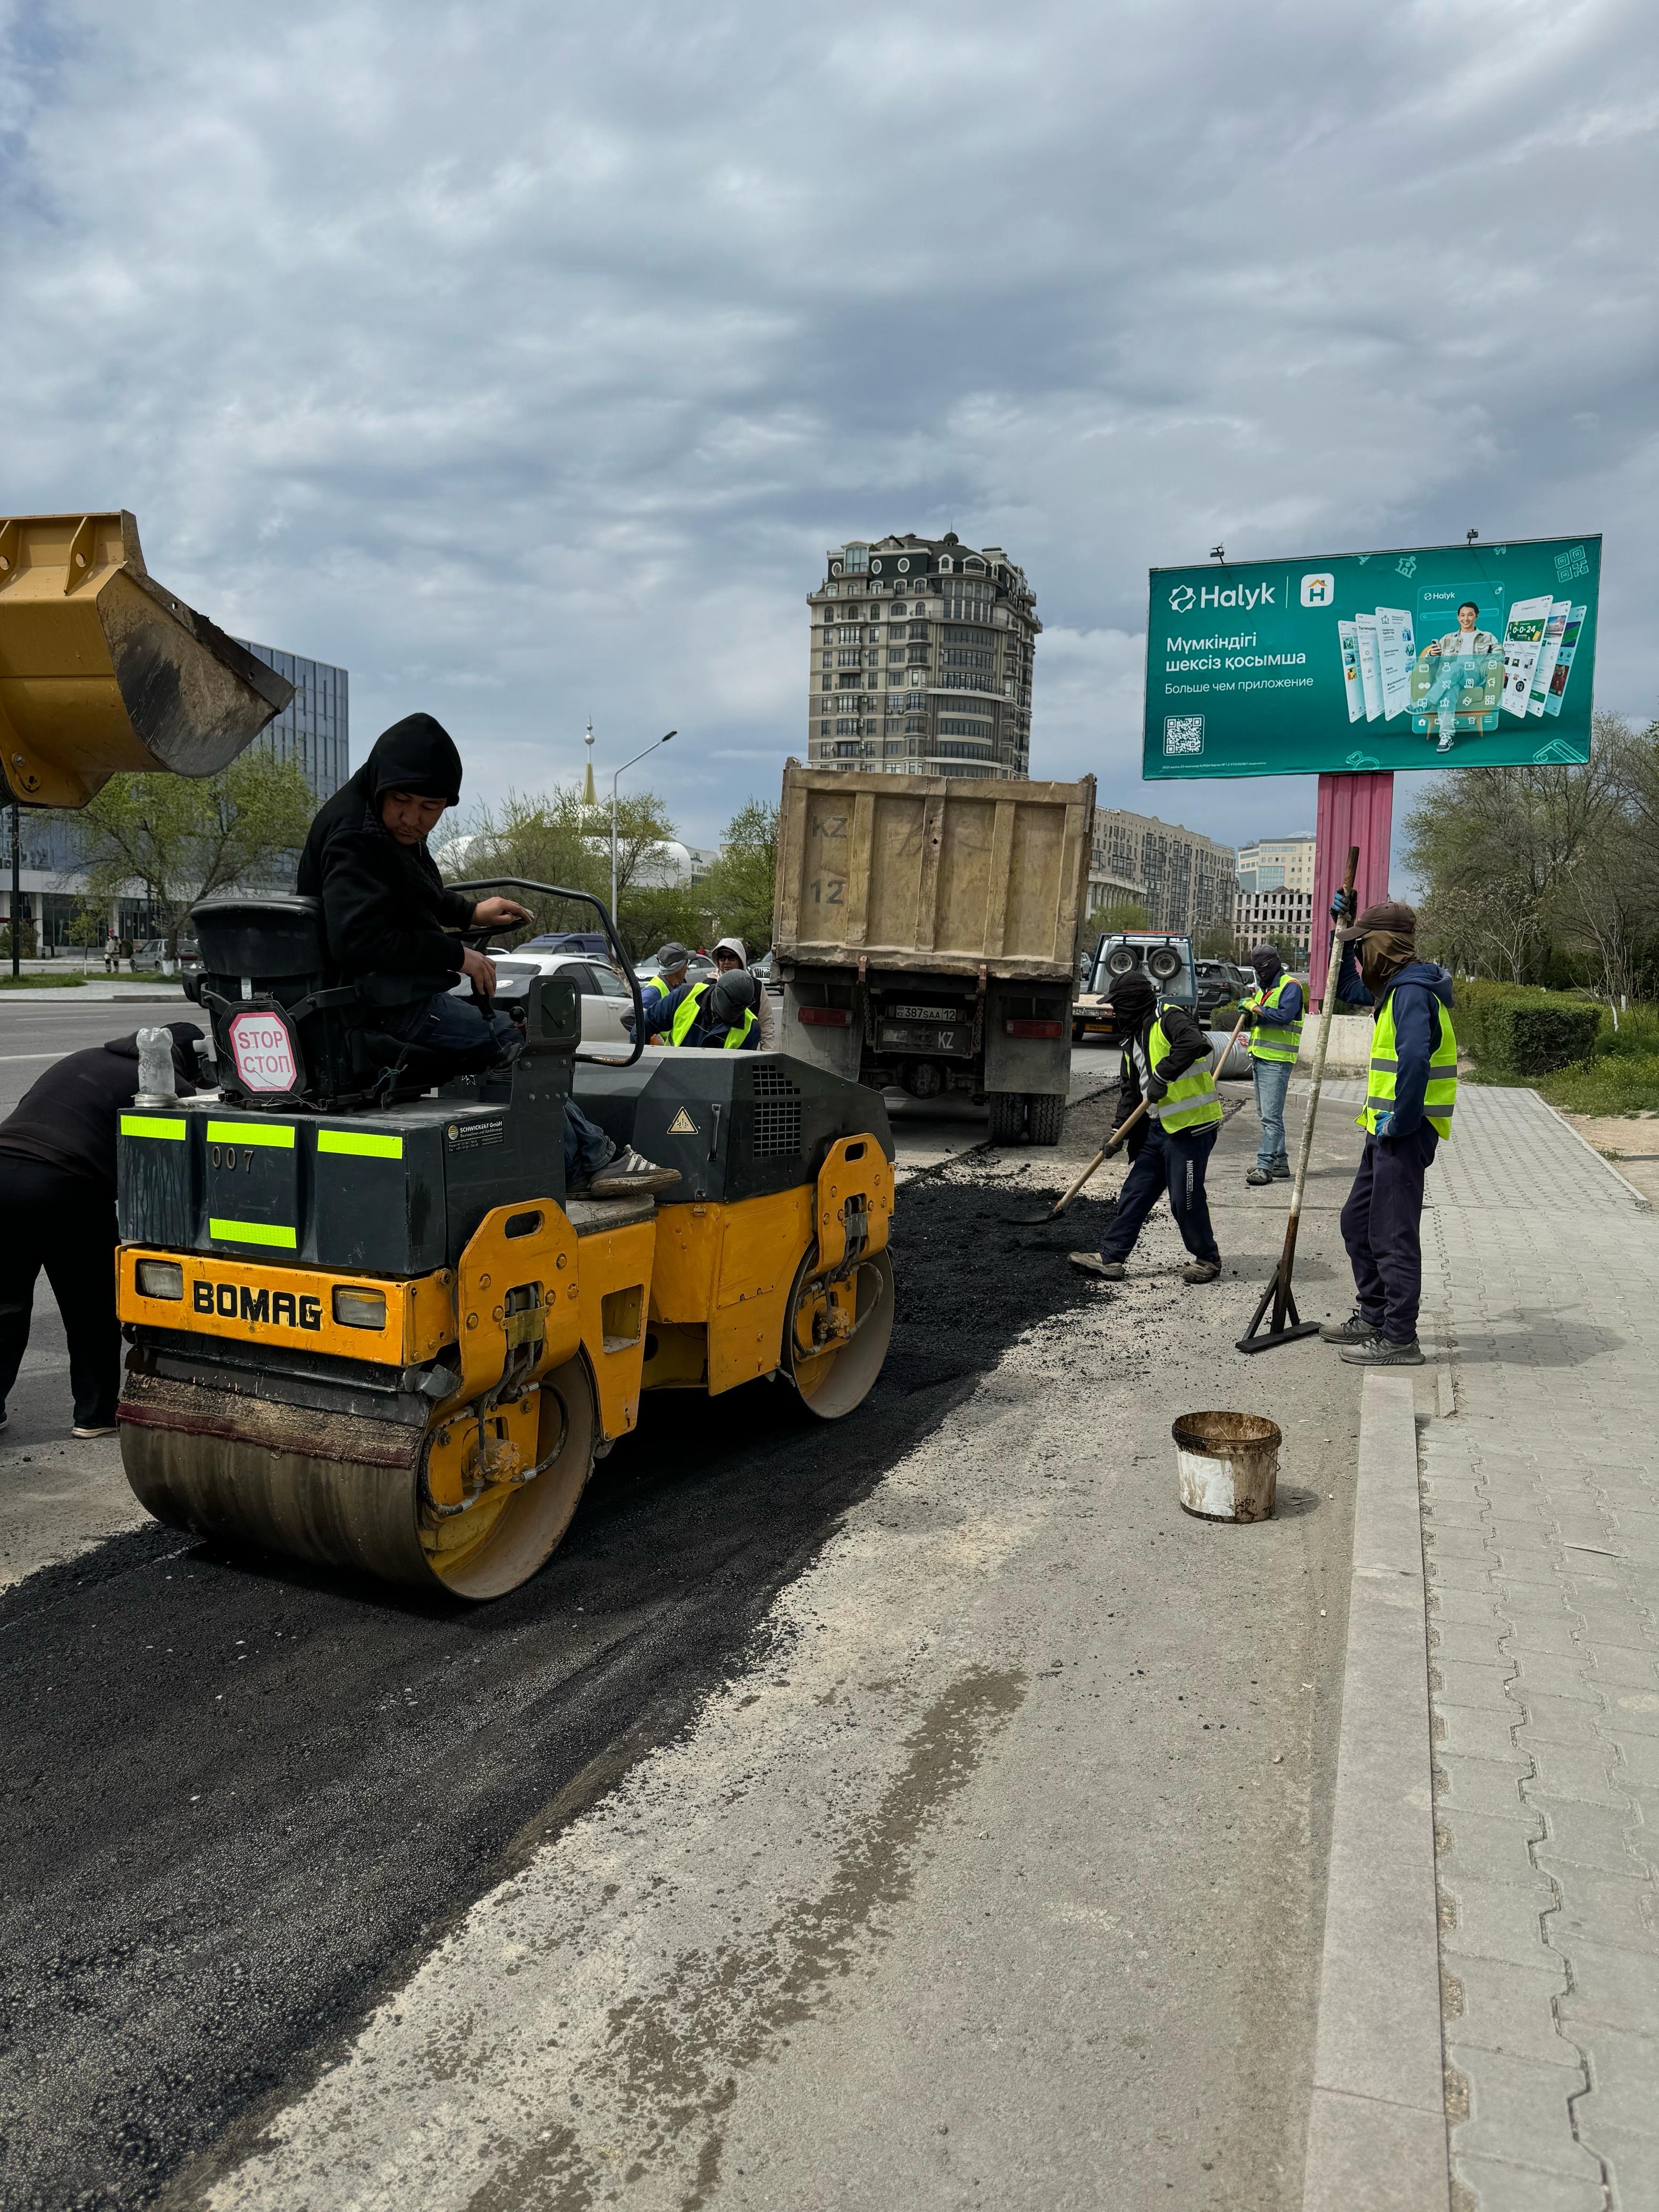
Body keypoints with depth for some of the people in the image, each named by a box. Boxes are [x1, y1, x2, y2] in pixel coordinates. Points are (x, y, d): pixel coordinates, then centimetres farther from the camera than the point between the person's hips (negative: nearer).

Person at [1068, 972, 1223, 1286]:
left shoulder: (1169, 1019, -12)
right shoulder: (1134, 1040, 16)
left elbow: (1196, 1044, -33)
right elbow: (1130, 1089, 19)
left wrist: (1163, 1076, -29)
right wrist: (1119, 1130, 11)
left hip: (1192, 1127, -9)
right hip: (1159, 1128, 9)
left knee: (1185, 1200, -3)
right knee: (1135, 1193, 9)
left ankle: (1208, 1260, 17)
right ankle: (1110, 1259, 14)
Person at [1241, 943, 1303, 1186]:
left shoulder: (1290, 986, -8)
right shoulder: (1262, 988, 21)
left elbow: (1284, 1015, -23)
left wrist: (1256, 1008, -14)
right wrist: (1249, 1009, 4)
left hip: (1277, 1059, -10)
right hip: (1259, 1057, 10)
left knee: (1271, 1116, -12)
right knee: (1265, 1114, 14)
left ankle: (1265, 1166, -14)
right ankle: (1280, 1162, 22)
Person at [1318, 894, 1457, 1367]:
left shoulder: (1412, 993, -18)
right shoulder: (1395, 987, 15)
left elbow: (1415, 1059, -33)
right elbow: (1349, 990, 36)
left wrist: (1401, 1124, -25)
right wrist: (1344, 932, 28)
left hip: (1404, 1132, -11)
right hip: (1388, 1129, 11)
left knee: (1393, 1235, -5)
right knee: (1358, 1221, 18)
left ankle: (1399, 1339, 2)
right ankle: (1374, 1317, 30)